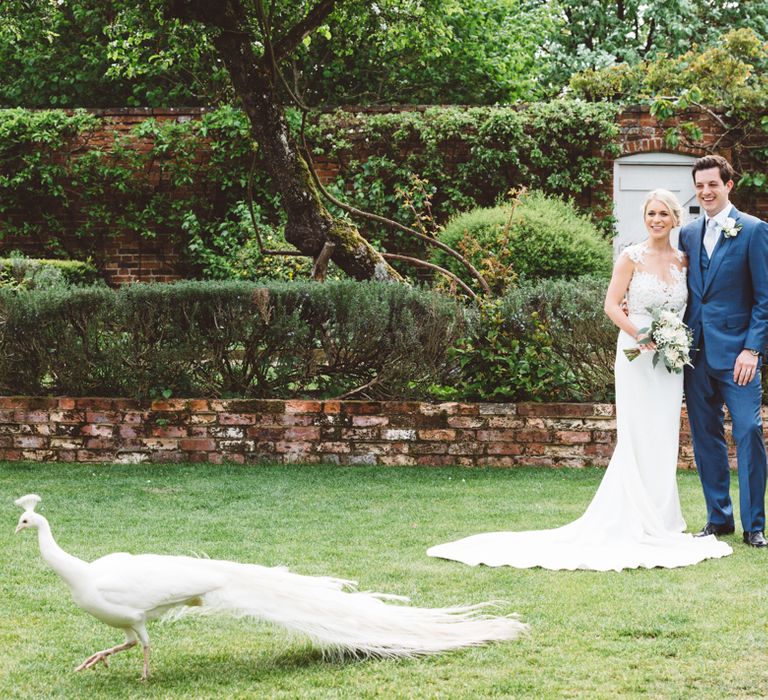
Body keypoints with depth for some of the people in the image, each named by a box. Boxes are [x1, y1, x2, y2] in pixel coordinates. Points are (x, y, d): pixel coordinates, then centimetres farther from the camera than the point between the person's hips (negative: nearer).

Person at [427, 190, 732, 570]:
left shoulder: (684, 260, 9)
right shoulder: (632, 257, -4)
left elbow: (686, 306, 16)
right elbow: (611, 303, -7)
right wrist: (639, 334, -20)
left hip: (671, 360, 4)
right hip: (636, 356, -4)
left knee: (664, 440, 5)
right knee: (638, 440, -5)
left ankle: (660, 522, 13)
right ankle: (641, 522, 1)